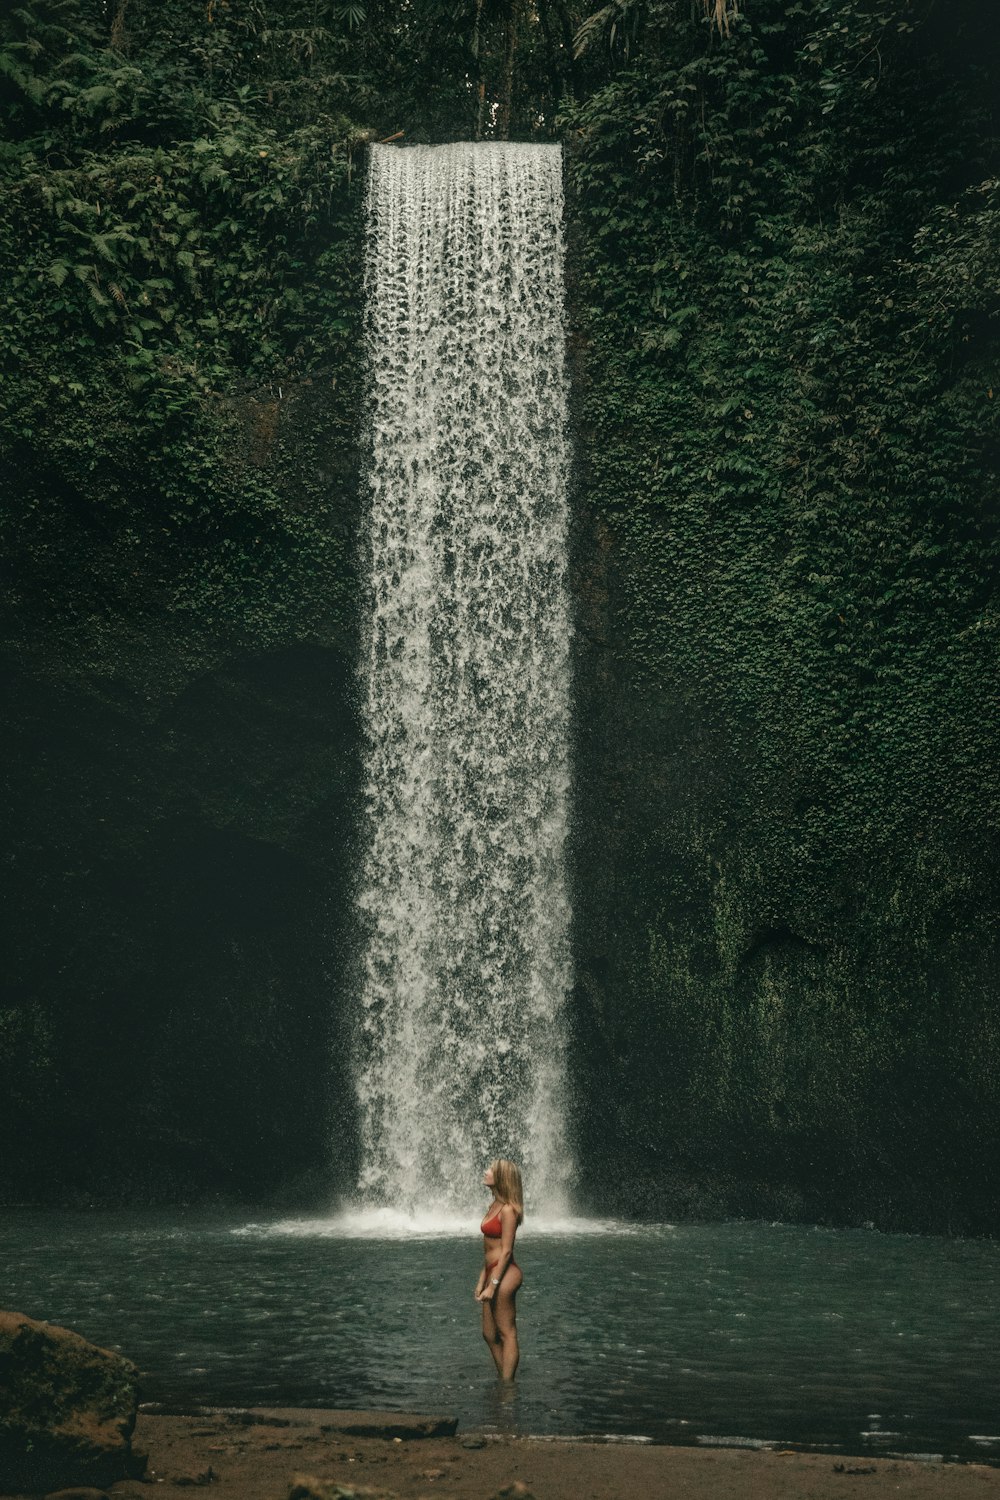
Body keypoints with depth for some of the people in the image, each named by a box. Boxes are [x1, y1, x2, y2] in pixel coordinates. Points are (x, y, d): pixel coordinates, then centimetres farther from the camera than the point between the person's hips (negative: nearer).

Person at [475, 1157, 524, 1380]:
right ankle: (503, 1381, 23)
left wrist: (492, 1285, -18)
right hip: (493, 1273, 10)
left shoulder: (508, 1210, -15)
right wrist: (482, 1279, 18)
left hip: (505, 1274, -10)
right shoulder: (494, 1206, 13)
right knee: (490, 1334, 15)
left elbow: (506, 1251, -17)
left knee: (507, 1334, -2)